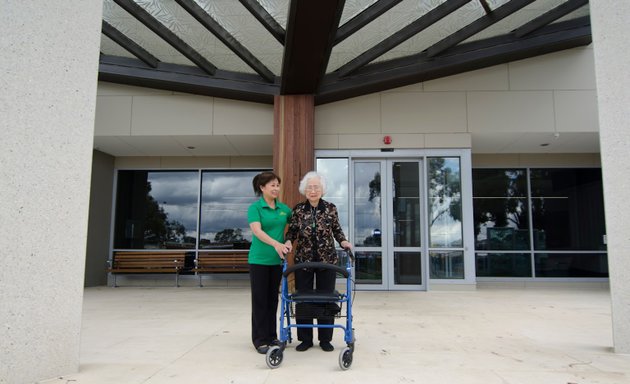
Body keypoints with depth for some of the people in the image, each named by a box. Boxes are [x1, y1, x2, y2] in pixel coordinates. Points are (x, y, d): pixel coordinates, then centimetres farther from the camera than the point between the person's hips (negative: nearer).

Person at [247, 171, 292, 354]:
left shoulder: (284, 208, 7)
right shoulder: (255, 207, -9)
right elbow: (257, 230, -23)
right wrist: (276, 244, -36)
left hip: (277, 260, 5)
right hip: (259, 259, -5)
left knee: (272, 299, 12)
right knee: (260, 299, 1)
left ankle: (272, 336, 23)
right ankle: (260, 340, 10)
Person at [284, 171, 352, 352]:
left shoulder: (331, 208, -2)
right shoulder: (298, 210, -1)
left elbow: (337, 229, 6)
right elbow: (292, 231, 4)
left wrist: (343, 241, -11)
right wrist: (288, 241, -16)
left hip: (327, 260, 0)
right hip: (303, 260, 1)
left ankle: (325, 339, 20)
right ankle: (305, 339, 19)